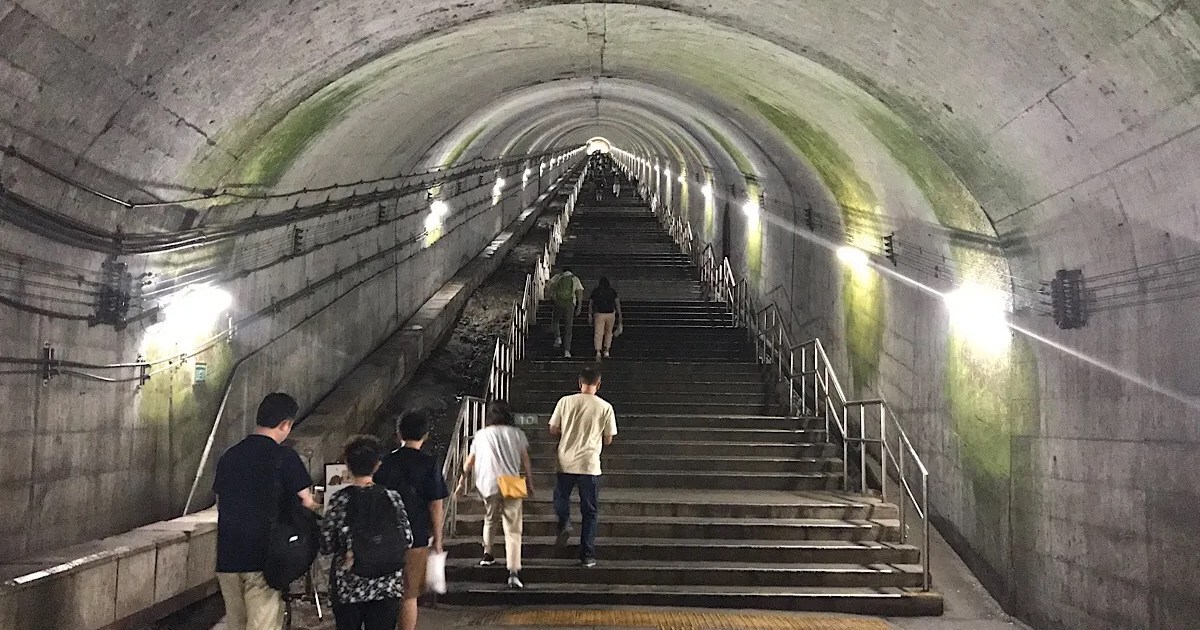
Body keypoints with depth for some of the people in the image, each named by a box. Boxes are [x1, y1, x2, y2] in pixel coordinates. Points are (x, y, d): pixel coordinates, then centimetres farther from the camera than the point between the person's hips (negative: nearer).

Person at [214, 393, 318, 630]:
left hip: (227, 558, 6)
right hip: (263, 559, -6)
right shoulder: (283, 456, -9)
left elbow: (220, 502, 16)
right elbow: (307, 503, -5)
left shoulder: (229, 456, 10)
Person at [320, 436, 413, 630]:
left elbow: (326, 546, -6)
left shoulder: (339, 501, -10)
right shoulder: (392, 498, -6)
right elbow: (407, 541, -2)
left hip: (348, 585, -1)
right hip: (387, 584, 1)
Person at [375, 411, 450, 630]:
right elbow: (436, 505, -8)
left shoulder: (386, 462, -1)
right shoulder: (429, 464, -9)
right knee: (409, 595, 6)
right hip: (417, 538, -3)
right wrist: (437, 538, 2)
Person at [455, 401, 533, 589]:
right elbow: (526, 462, 6)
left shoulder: (481, 435, 12)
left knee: (490, 519, 29)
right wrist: (530, 484, 16)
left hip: (487, 484, 2)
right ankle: (514, 572, -16)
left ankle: (487, 554, 36)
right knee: (513, 529, -4)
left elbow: (469, 462, 16)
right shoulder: (517, 434, 8)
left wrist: (462, 481, 27)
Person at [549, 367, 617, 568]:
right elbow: (608, 440, 3)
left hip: (566, 462, 1)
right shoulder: (605, 407, -3)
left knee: (561, 498, 24)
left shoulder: (566, 401, -2)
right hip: (590, 464, -1)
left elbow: (553, 431, 3)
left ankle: (564, 522, -5)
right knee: (590, 511, 8)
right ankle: (587, 555, 8)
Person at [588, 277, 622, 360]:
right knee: (608, 333, 20)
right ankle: (606, 351, 14)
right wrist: (619, 315, -1)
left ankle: (598, 352, -22)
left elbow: (590, 303, 4)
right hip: (611, 314, 1)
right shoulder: (613, 291, 5)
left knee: (598, 334, -3)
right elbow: (617, 303, -2)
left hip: (599, 314, -1)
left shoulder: (595, 291, 6)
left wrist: (589, 315, 8)